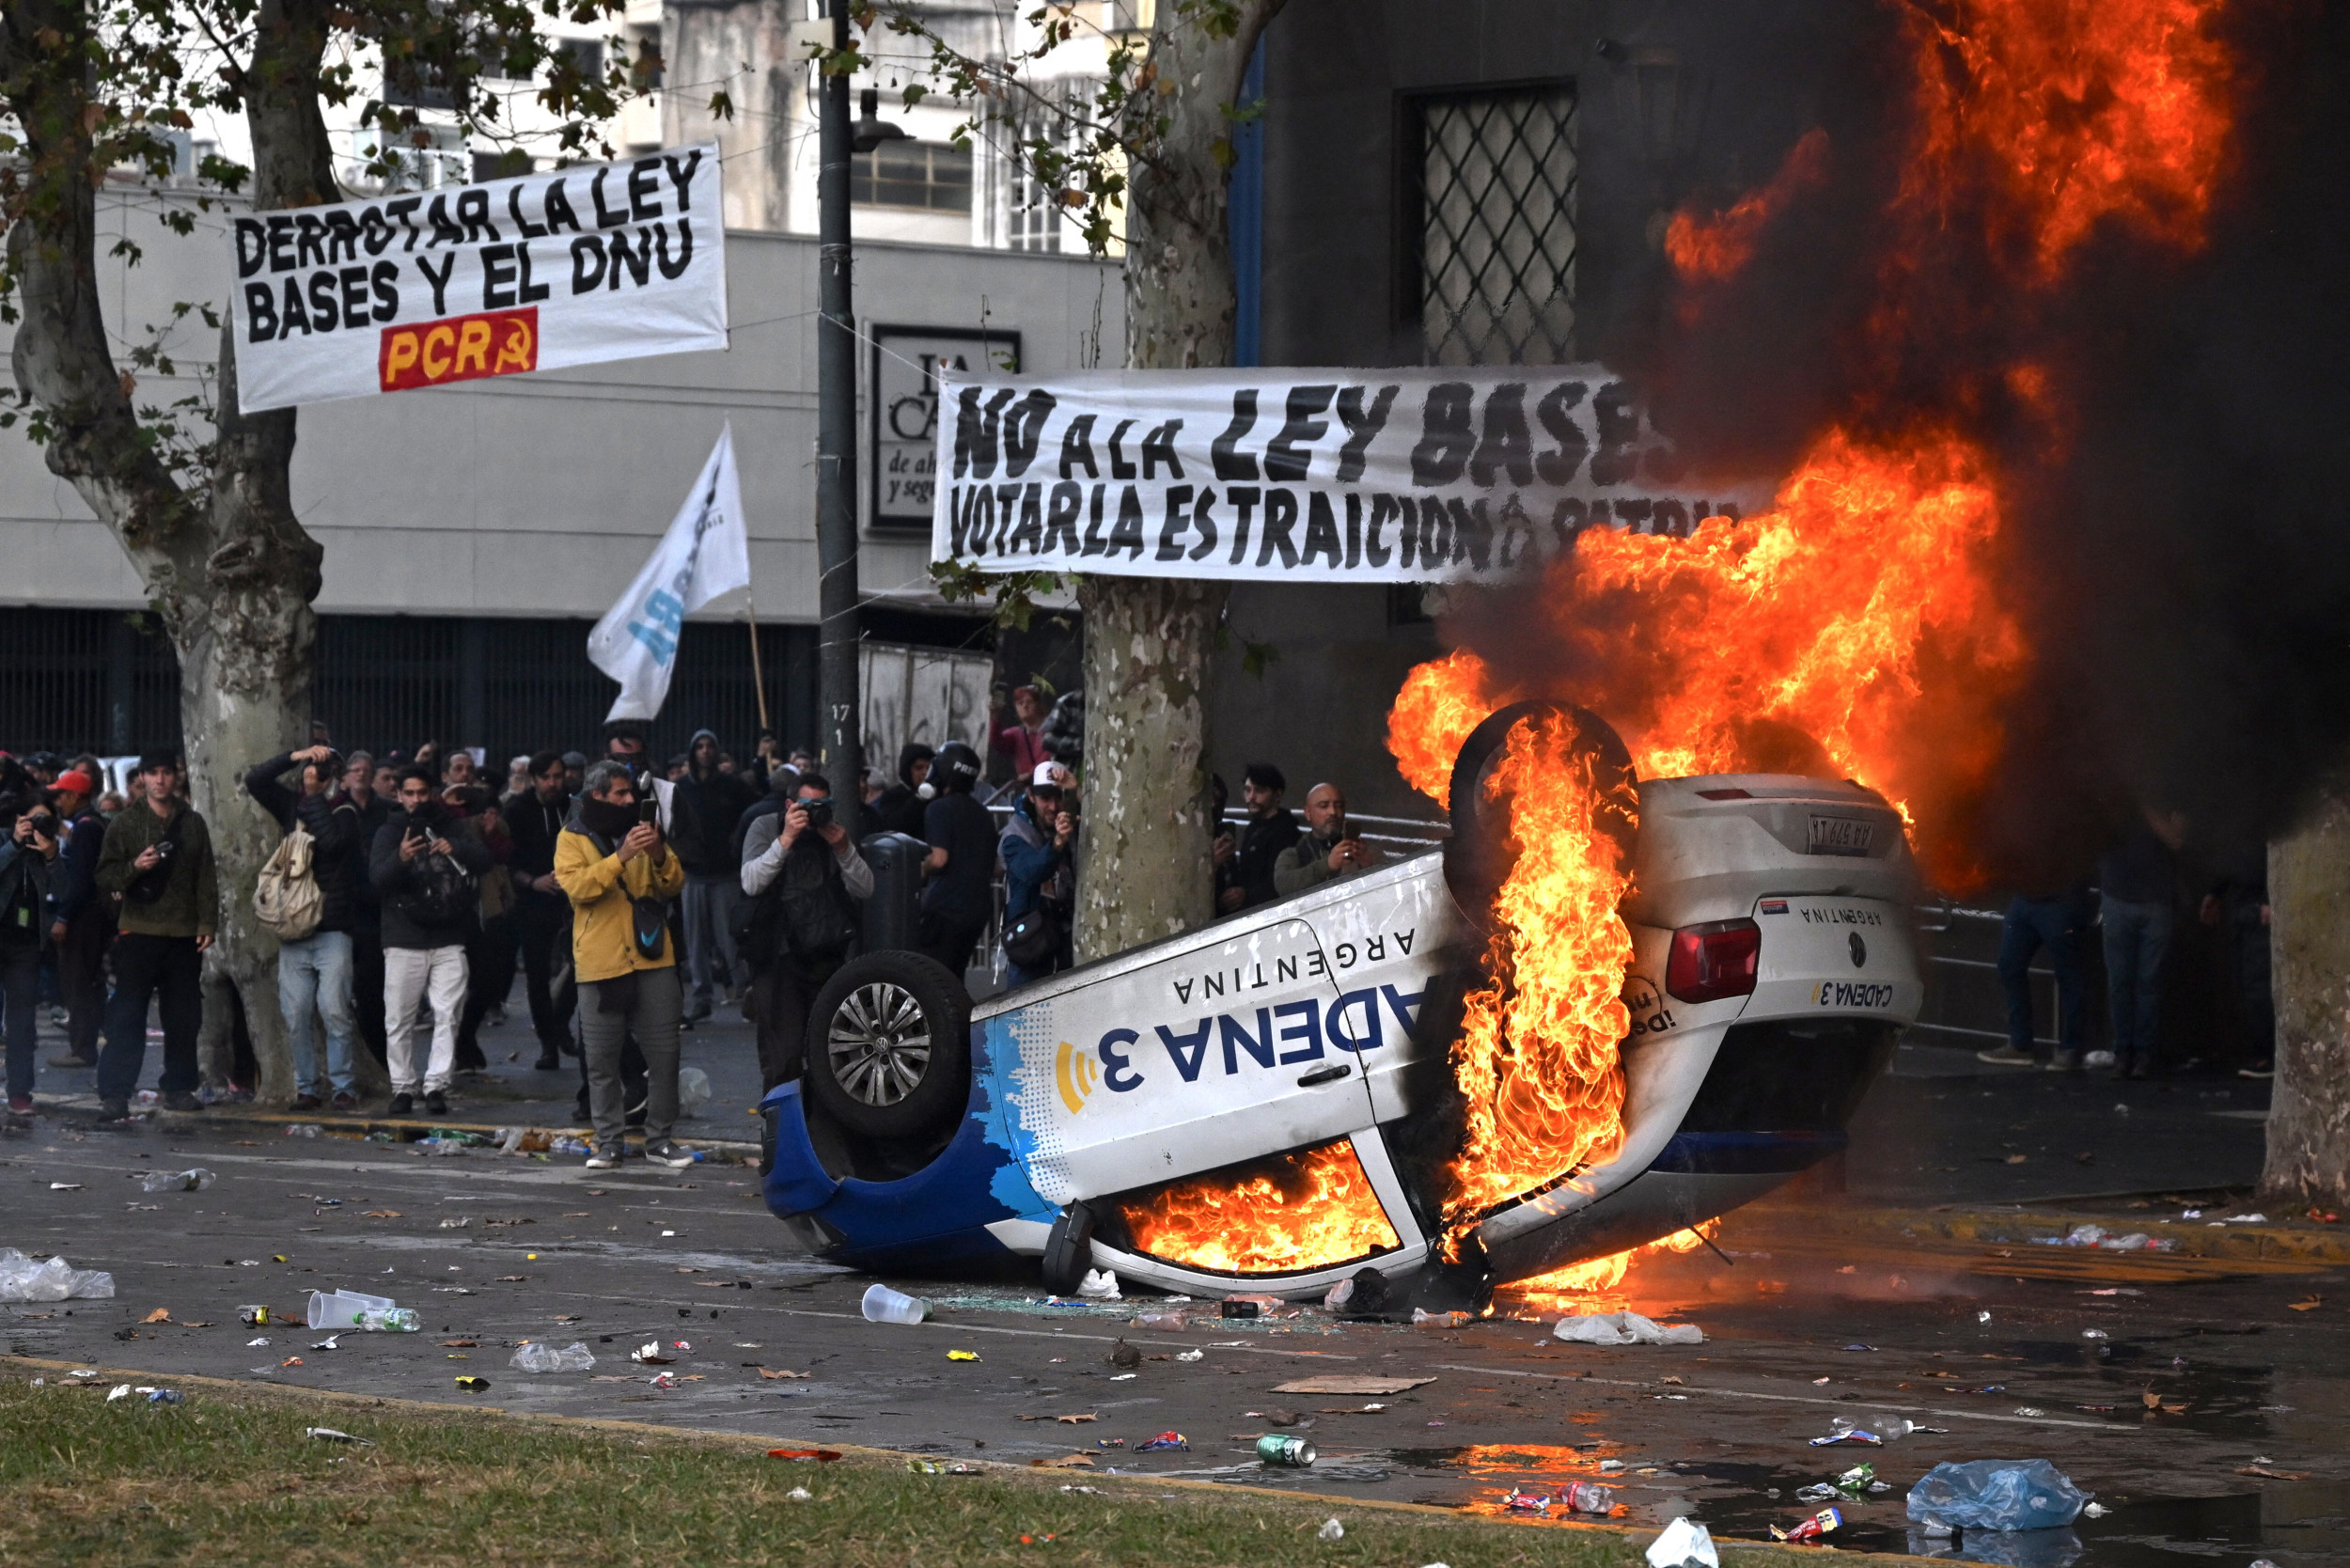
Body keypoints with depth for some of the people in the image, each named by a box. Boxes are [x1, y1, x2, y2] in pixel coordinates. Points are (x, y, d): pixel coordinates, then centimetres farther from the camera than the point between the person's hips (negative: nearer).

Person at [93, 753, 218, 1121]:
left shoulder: (193, 823, 11)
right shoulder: (126, 823, 4)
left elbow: (207, 877, 12)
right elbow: (105, 877, 1)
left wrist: (208, 922, 3)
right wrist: (134, 867, -17)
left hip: (184, 936, 3)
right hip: (139, 932, -3)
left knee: (184, 1018, 6)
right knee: (126, 1017, -7)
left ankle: (178, 1088, 17)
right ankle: (115, 1094, -8)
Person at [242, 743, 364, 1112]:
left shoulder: (344, 811, 0)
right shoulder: (292, 806, 14)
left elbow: (332, 840, -20)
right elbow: (254, 780, 6)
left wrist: (315, 795, -11)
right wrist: (295, 756, -3)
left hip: (332, 930, -4)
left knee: (335, 1012, -9)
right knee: (294, 1016, 1)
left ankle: (342, 1085, 0)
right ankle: (307, 1086, 9)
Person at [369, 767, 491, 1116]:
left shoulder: (451, 827, 12)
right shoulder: (390, 832, 7)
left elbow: (484, 858, -1)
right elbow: (377, 877, -8)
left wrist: (456, 849, -22)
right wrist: (400, 859, -31)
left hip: (448, 940, 1)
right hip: (404, 940, -1)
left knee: (448, 1015, -8)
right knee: (399, 1019, 0)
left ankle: (436, 1084, -6)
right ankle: (403, 1086, 8)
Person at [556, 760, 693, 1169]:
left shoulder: (639, 830, 14)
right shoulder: (573, 838, 2)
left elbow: (675, 885, 9)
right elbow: (576, 886, -15)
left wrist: (660, 855, -11)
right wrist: (622, 856, -24)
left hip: (652, 958, 3)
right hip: (600, 962, -3)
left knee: (664, 1052, 2)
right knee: (602, 1059, 1)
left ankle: (659, 1139, 10)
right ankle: (608, 1142, 9)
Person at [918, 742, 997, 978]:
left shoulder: (939, 809, -9)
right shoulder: (982, 814, 16)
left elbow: (938, 859, -18)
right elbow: (993, 867, 19)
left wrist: (919, 867, 0)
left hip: (946, 907, -8)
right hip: (979, 908, 8)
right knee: (954, 978, 15)